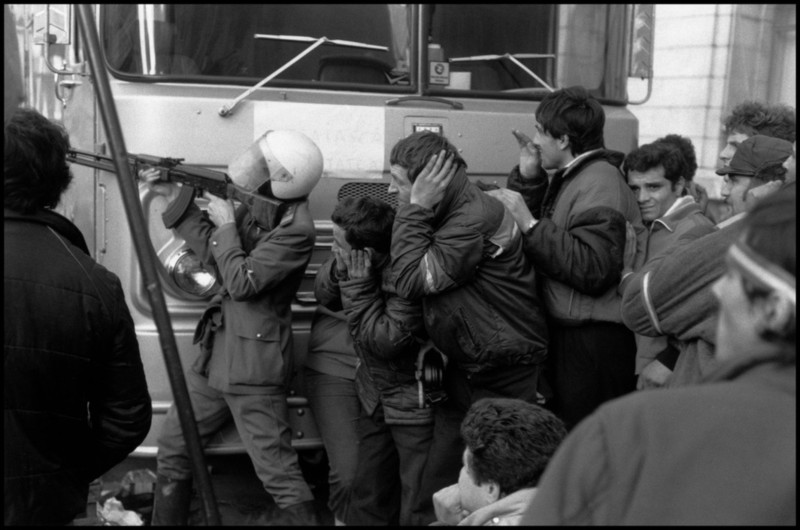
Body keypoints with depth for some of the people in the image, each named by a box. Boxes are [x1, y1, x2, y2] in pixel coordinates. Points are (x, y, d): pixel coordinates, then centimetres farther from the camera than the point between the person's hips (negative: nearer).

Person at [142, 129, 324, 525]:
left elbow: (241, 281, -20)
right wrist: (172, 195, 5)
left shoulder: (295, 228, -19)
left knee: (278, 472, -4)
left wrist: (226, 224, -9)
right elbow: (212, 250, 9)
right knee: (173, 448, 17)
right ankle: (165, 521, 34)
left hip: (253, 368, -9)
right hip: (214, 355, 9)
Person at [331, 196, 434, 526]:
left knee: (415, 509, 2)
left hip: (414, 404, -7)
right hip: (375, 397, 8)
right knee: (368, 498, 20)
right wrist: (343, 271, -10)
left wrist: (359, 282, -28)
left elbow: (384, 342, -28)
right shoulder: (363, 267, -6)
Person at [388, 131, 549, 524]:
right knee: (437, 484, 13)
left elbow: (410, 280, -25)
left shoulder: (476, 219, -24)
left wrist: (417, 208, -22)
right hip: (464, 367, 9)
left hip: (501, 376, -9)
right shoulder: (450, 212, 5)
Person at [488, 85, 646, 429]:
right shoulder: (570, 178, 15)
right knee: (565, 434, 14)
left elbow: (593, 270, -25)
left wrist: (530, 224, -22)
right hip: (570, 332, 9)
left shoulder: (599, 184, -15)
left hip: (595, 342, -9)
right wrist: (527, 178, 6)